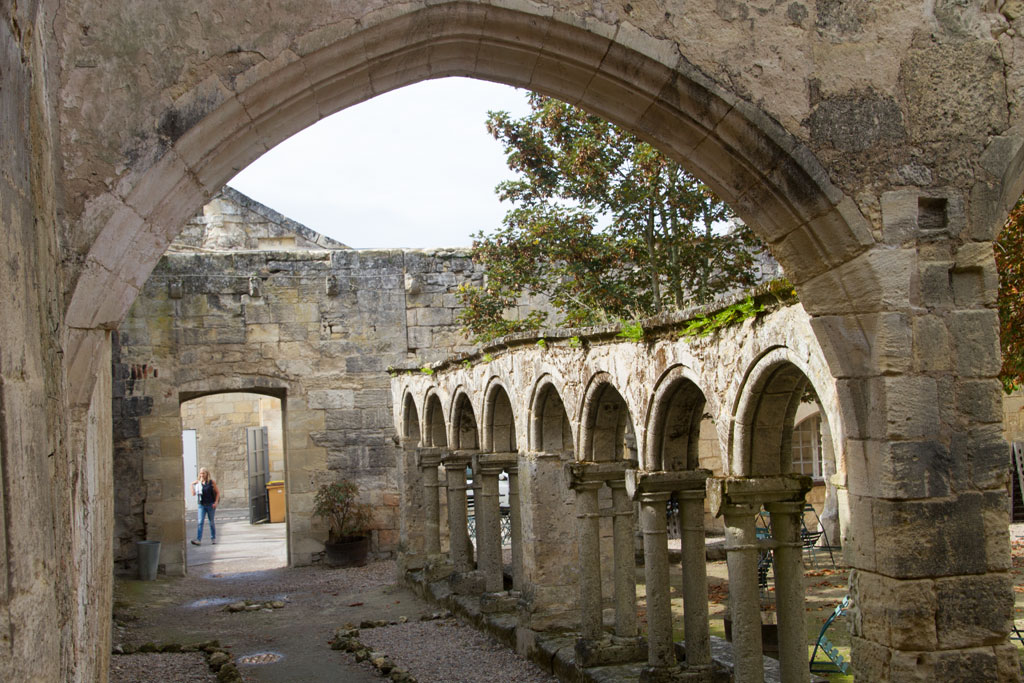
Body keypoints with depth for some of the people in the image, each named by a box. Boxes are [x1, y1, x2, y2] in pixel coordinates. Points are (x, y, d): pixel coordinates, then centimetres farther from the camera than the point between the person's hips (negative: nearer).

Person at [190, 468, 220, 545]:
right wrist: (192, 485, -6)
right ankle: (198, 539, -15)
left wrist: (216, 502, -9)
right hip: (201, 505, 2)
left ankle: (213, 538, 19)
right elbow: (194, 494, 9)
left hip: (210, 505, -2)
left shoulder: (211, 482, -3)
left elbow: (218, 492, -1)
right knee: (200, 522, -8)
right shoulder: (198, 483, 4)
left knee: (211, 522, 7)